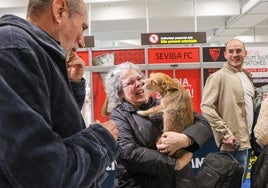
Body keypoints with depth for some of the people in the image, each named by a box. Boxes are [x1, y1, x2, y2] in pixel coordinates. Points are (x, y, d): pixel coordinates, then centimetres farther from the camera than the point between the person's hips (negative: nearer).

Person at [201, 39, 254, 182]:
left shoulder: (247, 76, 14)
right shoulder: (218, 76, -11)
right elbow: (206, 107, -18)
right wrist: (225, 133, -20)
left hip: (247, 139, 8)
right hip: (234, 141, -8)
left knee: (241, 179, 17)